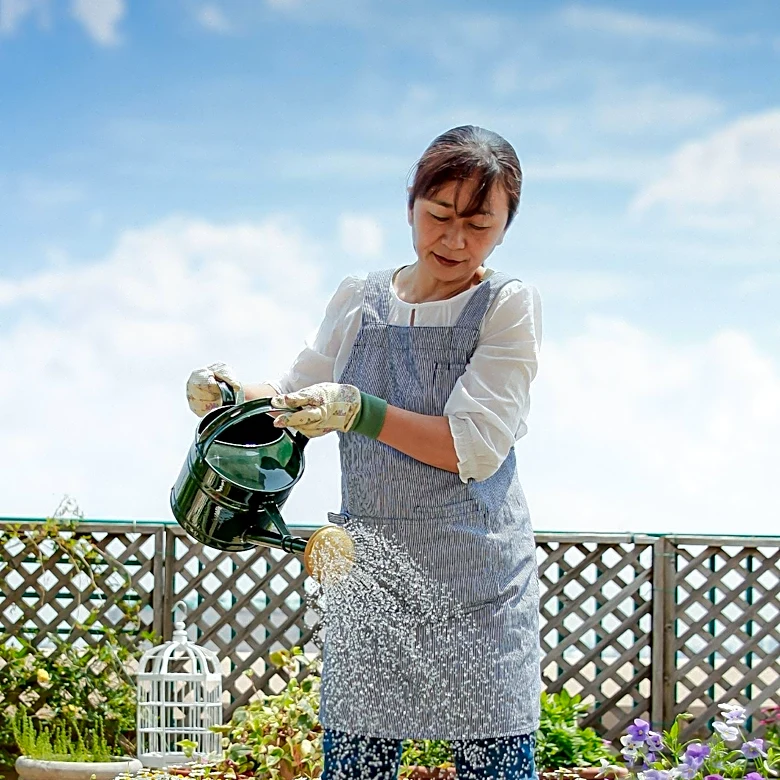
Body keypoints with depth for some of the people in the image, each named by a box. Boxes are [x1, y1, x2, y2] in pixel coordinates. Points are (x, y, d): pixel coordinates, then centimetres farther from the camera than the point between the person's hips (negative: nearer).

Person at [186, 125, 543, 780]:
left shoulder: (509, 306, -4)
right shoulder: (359, 301, 9)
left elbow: (476, 446, -14)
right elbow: (300, 397, 20)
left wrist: (358, 410, -23)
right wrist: (233, 393, -1)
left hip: (478, 580, -3)